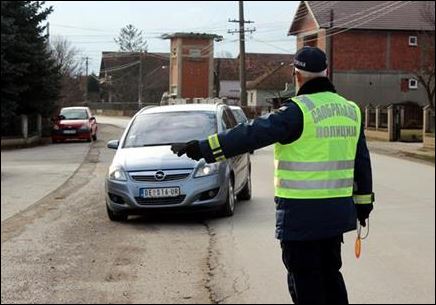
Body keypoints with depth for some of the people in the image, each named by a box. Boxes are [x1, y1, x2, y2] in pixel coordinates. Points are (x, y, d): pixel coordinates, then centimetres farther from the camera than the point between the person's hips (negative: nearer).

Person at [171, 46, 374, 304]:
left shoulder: (299, 111, -15)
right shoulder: (351, 110, 8)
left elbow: (253, 134, -23)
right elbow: (362, 161, 14)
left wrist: (205, 148, -23)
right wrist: (363, 201, 24)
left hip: (302, 215, -7)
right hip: (337, 212, 7)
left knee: (305, 282, 4)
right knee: (330, 274, 20)